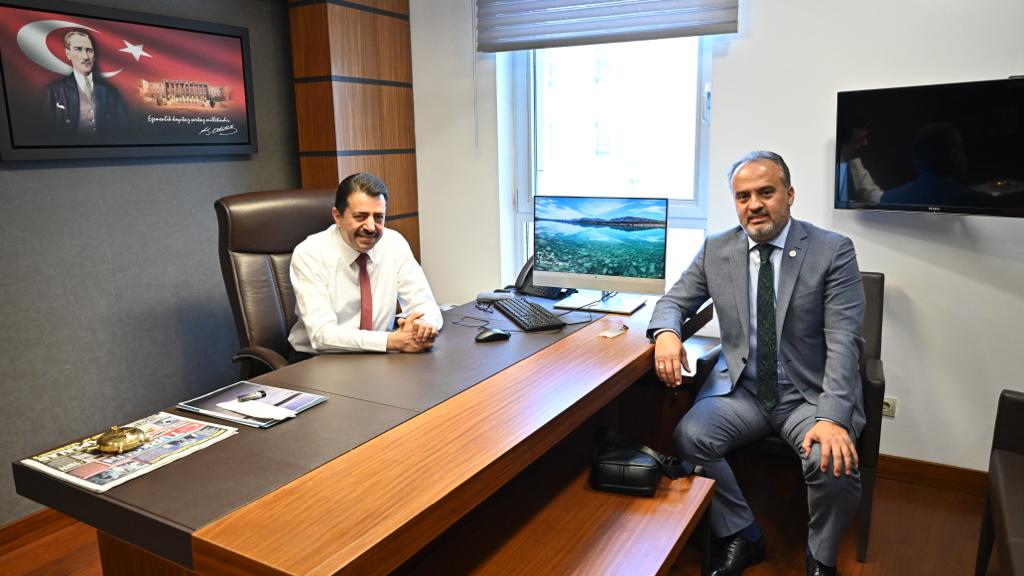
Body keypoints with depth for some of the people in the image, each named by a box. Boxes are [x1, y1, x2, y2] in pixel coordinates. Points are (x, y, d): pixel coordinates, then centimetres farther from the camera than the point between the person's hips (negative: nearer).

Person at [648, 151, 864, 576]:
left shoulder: (833, 251, -6)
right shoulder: (716, 250, 3)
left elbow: (843, 341, -13)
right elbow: (674, 301, 11)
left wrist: (832, 418, -27)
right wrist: (666, 333, -15)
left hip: (811, 394, -2)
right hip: (741, 389, 3)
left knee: (834, 463, -28)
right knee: (688, 438, -22)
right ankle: (740, 536, 4)